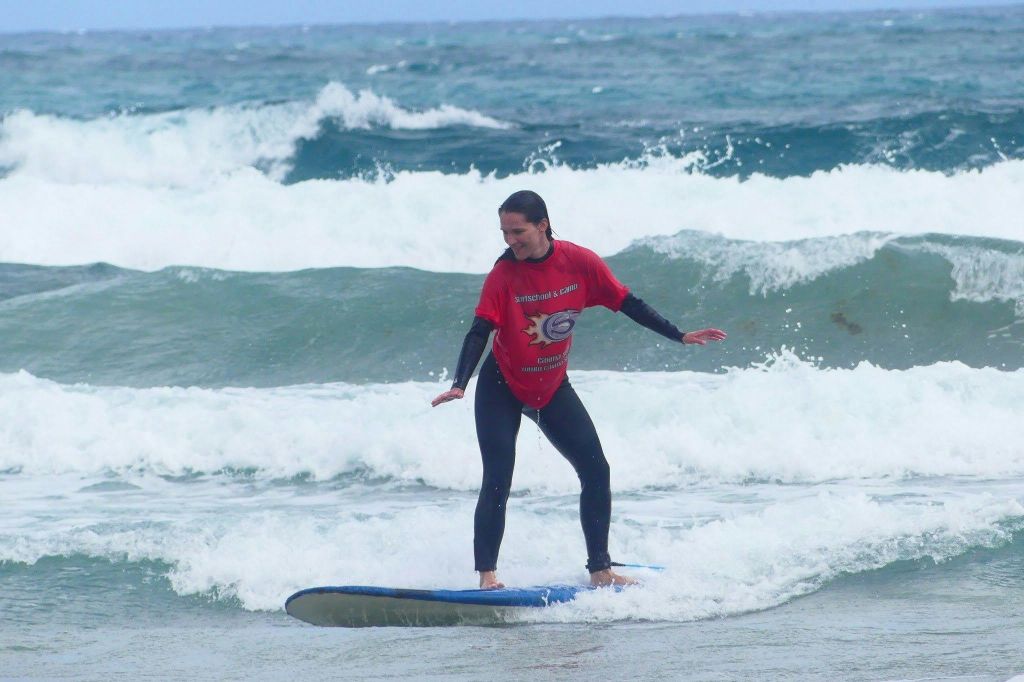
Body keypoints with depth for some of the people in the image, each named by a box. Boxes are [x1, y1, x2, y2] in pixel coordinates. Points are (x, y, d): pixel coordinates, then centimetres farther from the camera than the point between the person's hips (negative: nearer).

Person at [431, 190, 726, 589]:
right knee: (497, 481, -15)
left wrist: (680, 337, -4)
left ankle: (600, 570, 9)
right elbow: (479, 332, -26)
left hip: (552, 388, 4)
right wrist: (459, 385, -41)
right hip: (502, 390, -4)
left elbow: (626, 304, -5)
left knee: (596, 471, -1)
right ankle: (487, 576, -13)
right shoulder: (503, 275, -21)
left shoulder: (580, 263, -14)